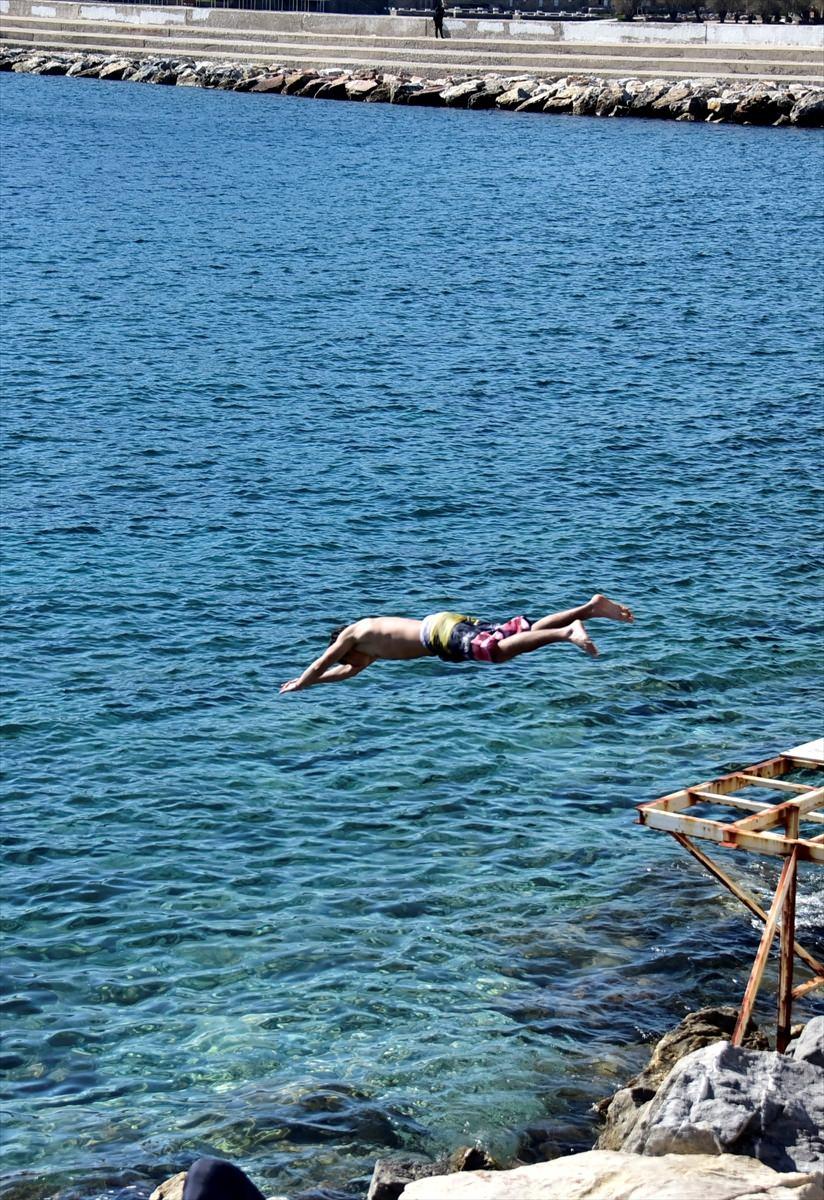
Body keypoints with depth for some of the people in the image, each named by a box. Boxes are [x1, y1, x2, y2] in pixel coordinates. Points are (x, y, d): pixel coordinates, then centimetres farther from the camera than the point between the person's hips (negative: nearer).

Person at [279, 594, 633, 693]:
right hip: (451, 622, 8)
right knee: (524, 631, 1)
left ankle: (568, 632, -46)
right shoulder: (373, 635, 34)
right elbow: (351, 670, 49)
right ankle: (590, 607, -8)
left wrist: (298, 687, 32)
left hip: (442, 631, -8)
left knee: (498, 651, -29)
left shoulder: (352, 634, 12)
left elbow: (321, 664, 15)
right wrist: (309, 680, 53)